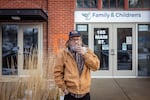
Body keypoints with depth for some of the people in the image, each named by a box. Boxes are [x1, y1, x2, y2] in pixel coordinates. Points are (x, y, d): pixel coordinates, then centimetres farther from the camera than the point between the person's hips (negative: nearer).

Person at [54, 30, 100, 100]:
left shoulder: (87, 51, 3)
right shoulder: (63, 53, -4)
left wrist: (85, 54, -17)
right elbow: (57, 72, -3)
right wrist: (63, 88, -6)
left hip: (85, 94, 2)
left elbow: (96, 66, -8)